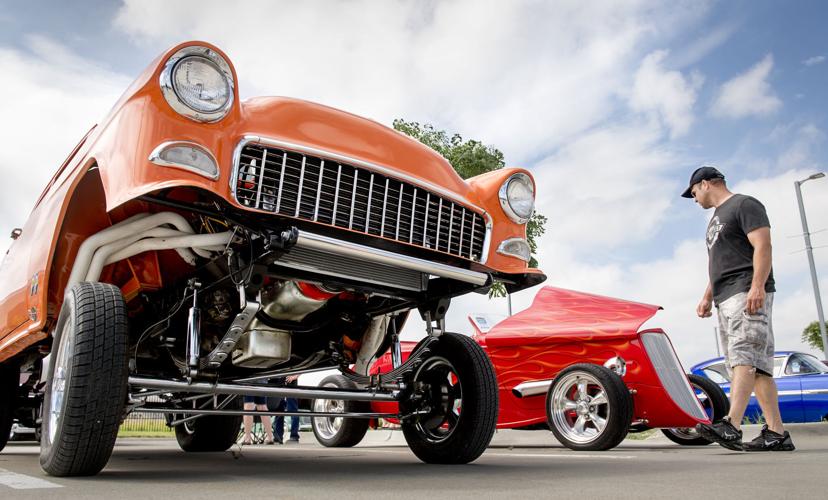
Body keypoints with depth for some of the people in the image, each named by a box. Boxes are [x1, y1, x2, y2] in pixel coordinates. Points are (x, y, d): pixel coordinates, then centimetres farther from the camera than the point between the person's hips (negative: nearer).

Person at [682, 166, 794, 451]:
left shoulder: (744, 205, 0)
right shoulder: (716, 219, 28)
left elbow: (763, 246, -13)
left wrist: (757, 286, -24)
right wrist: (708, 297, 23)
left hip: (748, 293, -9)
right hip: (726, 299, 9)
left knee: (744, 357, -21)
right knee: (757, 364, 4)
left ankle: (731, 426, -33)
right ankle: (777, 434, 3)